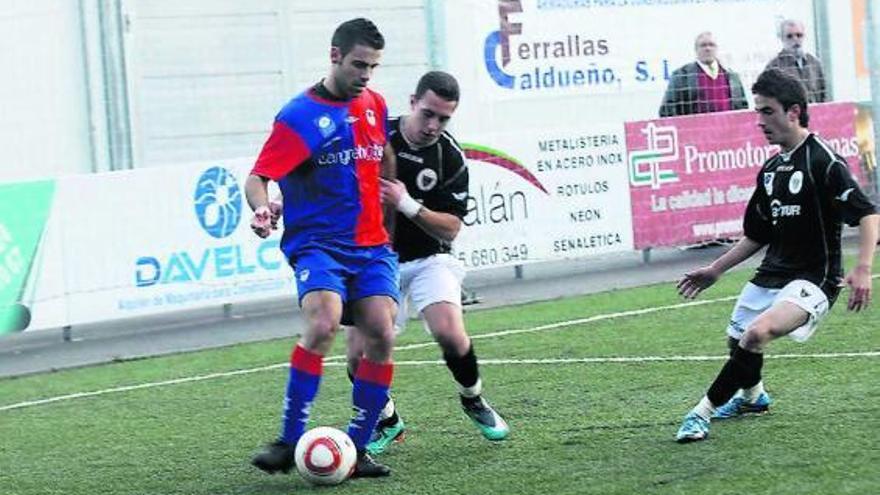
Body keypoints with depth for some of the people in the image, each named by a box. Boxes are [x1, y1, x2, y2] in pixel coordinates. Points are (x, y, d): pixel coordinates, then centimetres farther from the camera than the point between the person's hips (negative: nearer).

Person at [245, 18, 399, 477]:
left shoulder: (375, 104, 11)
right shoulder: (300, 115, -7)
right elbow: (258, 177, -13)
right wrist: (263, 207, -33)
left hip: (372, 245, 5)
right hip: (318, 244, -5)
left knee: (381, 337, -11)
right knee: (322, 325, -27)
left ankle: (357, 448, 0)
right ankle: (288, 442, -18)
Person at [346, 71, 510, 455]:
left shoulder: (451, 158, -9)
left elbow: (451, 228, -11)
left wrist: (408, 205, -26)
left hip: (428, 258, 0)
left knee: (449, 334, -23)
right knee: (360, 355, -12)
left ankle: (473, 400, 9)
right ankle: (387, 422, 17)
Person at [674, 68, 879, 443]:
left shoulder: (822, 160, -14)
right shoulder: (771, 169, 10)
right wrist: (715, 270, 18)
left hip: (813, 279, -8)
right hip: (772, 273, 8)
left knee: (758, 332, -30)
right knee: (740, 341, 13)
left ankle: (704, 411, -22)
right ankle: (752, 397, 47)